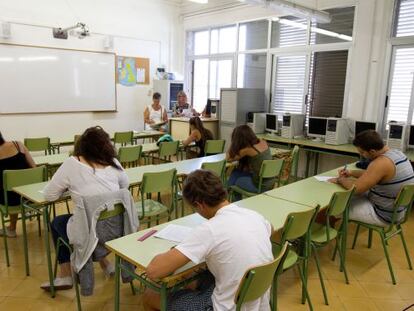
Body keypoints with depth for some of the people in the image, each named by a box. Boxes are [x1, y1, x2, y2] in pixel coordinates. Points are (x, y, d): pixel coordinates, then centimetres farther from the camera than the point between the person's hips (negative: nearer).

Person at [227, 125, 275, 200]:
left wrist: (233, 142, -1)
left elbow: (228, 158, -5)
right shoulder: (263, 142, 1)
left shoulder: (247, 149, -19)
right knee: (236, 172, 19)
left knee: (234, 181, 20)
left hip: (260, 186, -7)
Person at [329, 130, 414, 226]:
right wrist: (351, 173, 10)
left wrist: (339, 180, -10)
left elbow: (356, 188, -28)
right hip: (396, 211, 9)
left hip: (384, 215, -9)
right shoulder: (396, 153, 0)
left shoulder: (381, 162, -31)